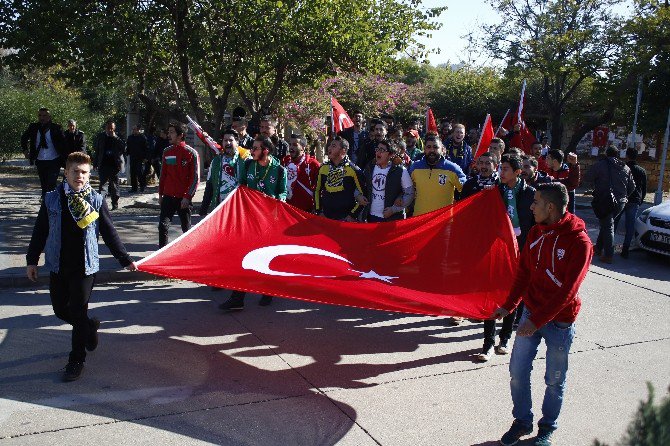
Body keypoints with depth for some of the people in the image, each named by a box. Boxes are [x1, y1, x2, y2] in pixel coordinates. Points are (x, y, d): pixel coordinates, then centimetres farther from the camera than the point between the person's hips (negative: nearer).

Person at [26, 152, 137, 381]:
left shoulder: (96, 200, -4)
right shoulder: (52, 199, 0)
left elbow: (109, 233, 1)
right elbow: (40, 231, 8)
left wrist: (125, 259, 2)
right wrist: (32, 260, 8)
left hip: (84, 267, -3)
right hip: (57, 266, 3)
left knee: (78, 314, 0)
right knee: (60, 310, 13)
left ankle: (76, 360, 15)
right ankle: (90, 326, 42)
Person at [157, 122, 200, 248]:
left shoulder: (191, 153, -8)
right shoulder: (167, 152, 7)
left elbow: (195, 178, -8)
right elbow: (163, 174, 15)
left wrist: (187, 197, -13)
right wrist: (160, 194, 12)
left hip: (183, 198, -4)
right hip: (168, 196, 4)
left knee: (186, 228, 8)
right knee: (163, 225, -3)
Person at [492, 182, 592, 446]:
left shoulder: (579, 242, -18)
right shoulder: (536, 232, 1)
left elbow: (568, 291, -20)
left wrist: (538, 320, -22)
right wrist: (509, 306, -3)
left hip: (559, 321, -5)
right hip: (531, 313, 5)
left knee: (554, 380, 11)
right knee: (518, 372, 7)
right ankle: (522, 421, 28)